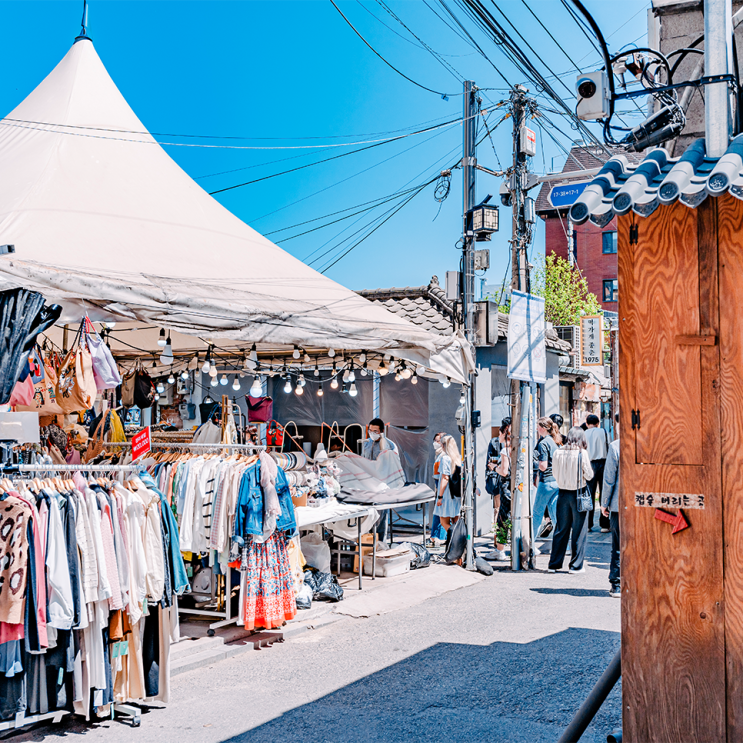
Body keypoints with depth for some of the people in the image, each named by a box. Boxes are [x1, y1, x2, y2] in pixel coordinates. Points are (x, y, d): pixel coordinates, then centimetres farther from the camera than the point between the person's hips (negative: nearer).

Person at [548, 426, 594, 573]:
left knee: (561, 530, 12)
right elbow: (589, 475, -7)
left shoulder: (558, 452, -1)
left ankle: (554, 564, 16)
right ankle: (576, 565, 12)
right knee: (579, 531, 7)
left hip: (562, 493, 4)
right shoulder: (582, 453, -12)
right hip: (578, 494, -4)